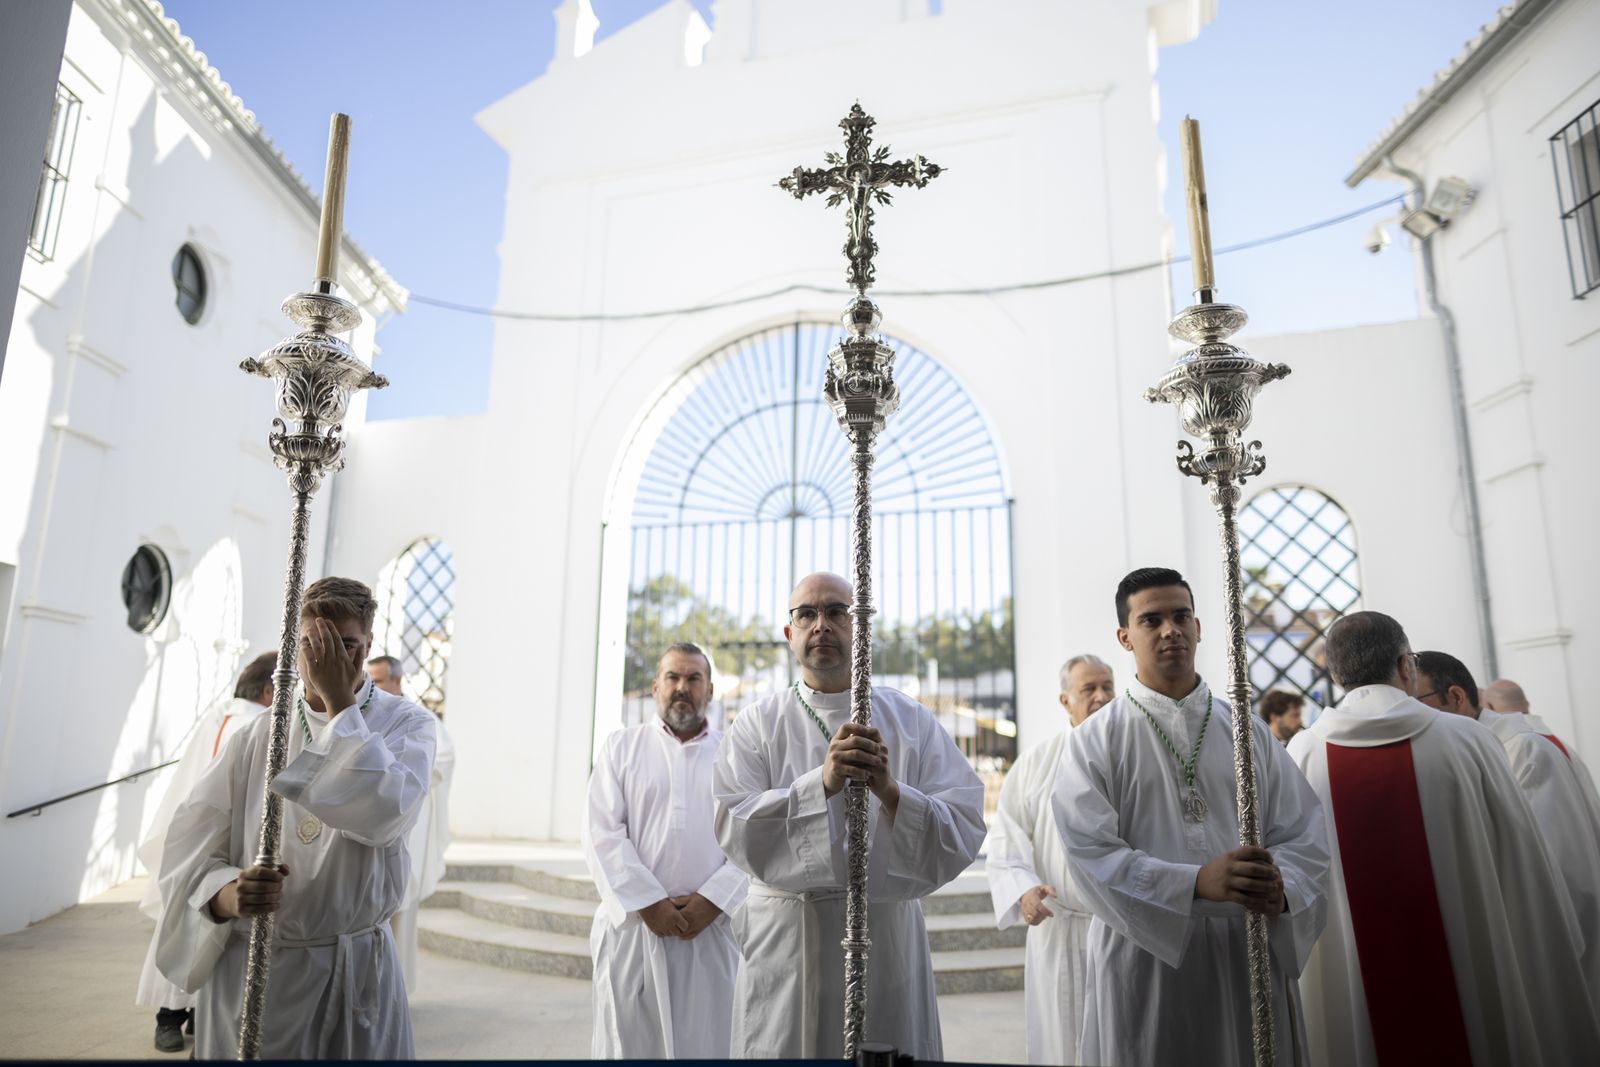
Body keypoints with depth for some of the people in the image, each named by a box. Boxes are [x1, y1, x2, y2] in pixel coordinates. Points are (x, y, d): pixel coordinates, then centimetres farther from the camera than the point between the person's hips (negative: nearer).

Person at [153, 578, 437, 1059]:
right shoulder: (258, 735, 4)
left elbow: (387, 813, -22)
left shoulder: (405, 723, -3)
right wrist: (229, 894, -23)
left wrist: (339, 700, -17)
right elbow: (190, 846, -1)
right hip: (247, 966, 2)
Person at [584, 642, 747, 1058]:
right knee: (626, 1041, 5)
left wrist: (711, 901, -10)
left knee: (703, 1043, 5)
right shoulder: (621, 747, 7)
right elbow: (602, 835, -2)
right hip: (632, 924, 0)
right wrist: (649, 903, -10)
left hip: (711, 929, 1)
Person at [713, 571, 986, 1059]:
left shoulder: (913, 721, 2)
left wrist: (891, 793, -23)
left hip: (889, 937, 1)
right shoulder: (758, 723, 1)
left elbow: (964, 834, -6)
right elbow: (734, 829, -12)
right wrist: (821, 783, -24)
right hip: (784, 943, 0)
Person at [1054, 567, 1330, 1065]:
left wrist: (1281, 888, -19)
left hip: (1249, 957, 3)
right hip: (1145, 963, -2)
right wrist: (1197, 883, -25)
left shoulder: (1248, 730, 8)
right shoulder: (1096, 740, -2)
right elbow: (1093, 855, -12)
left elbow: (1304, 836, 2)